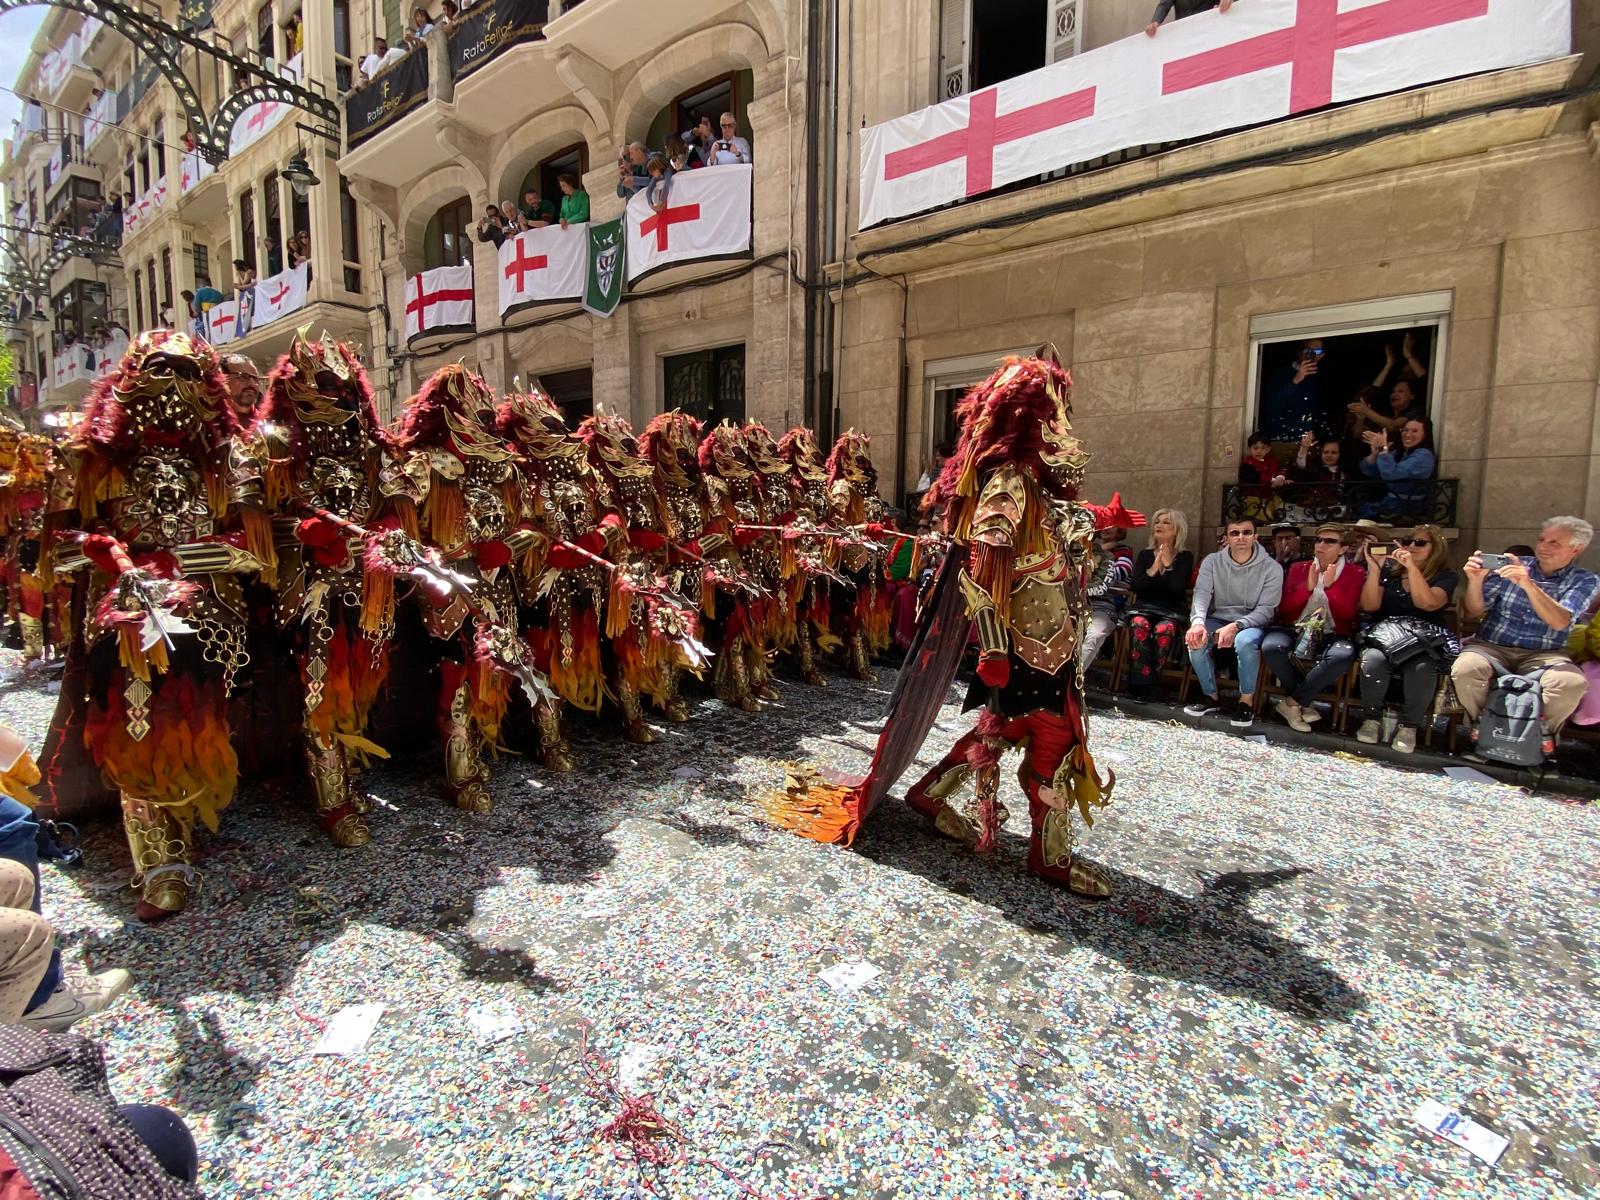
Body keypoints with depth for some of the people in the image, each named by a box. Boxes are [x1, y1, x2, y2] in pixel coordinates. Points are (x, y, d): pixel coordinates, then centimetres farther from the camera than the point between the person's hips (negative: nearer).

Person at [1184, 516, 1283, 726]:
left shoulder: (1271, 568, -6)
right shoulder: (1212, 561, -1)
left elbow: (1266, 609, -12)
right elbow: (1201, 593, -14)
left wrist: (1236, 626, -30)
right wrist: (1198, 622, -35)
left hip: (1251, 623, -2)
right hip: (1217, 620, 2)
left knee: (1245, 642, -36)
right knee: (1195, 639, -30)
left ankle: (1246, 700, -13)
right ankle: (1211, 695, -8)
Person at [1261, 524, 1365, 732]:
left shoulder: (1355, 573, 6)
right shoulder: (1297, 568, 11)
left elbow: (1347, 614, -6)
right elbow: (1283, 608, 3)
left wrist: (1330, 586, -16)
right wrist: (1308, 587, -11)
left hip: (1332, 634, -1)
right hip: (1295, 629, 1)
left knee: (1344, 655, -37)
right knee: (1271, 646, -34)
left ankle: (1291, 703, -19)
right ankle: (1304, 703, -10)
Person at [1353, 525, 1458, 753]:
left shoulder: (1445, 577, 6)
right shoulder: (1389, 570, 10)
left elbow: (1428, 603, -15)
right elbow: (1370, 606, -2)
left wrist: (1411, 567, -18)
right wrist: (1373, 567, -9)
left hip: (1426, 641, -1)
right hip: (1386, 635, 1)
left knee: (1422, 666, -35)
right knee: (1373, 658, -34)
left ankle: (1409, 726, -17)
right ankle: (1371, 719, -15)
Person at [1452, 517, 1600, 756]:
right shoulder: (1511, 566, 8)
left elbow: (1560, 622, -15)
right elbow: (1473, 611, 4)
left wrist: (1529, 585, -28)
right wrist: (1475, 581, -16)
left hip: (1543, 655, 0)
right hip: (1492, 647, 0)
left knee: (1572, 683, -33)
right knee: (1465, 669, -33)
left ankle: (1541, 736, -3)